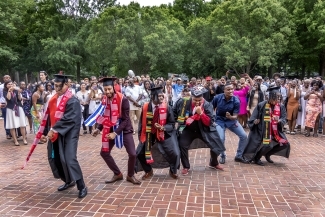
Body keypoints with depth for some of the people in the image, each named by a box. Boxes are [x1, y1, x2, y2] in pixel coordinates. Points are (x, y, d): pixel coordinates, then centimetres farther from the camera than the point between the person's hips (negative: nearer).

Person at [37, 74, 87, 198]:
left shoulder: (72, 101, -13)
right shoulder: (53, 99, 11)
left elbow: (68, 119, -23)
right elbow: (48, 117, 14)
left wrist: (53, 130, -24)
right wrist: (45, 132, 11)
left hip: (68, 135, -8)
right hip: (54, 135, 8)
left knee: (69, 160, -12)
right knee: (54, 158, 14)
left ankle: (81, 186, 1)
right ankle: (68, 181, 33)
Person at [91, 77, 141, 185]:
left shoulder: (123, 100, -19)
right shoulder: (104, 99, -3)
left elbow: (126, 119, -18)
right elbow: (104, 116, 8)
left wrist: (116, 133, -23)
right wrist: (99, 129, -4)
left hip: (124, 129, -5)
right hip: (111, 130, 5)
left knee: (132, 154, -12)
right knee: (104, 153, 4)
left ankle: (130, 175, 15)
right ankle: (117, 174, 22)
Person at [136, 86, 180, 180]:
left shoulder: (167, 108, -15)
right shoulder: (145, 107, -12)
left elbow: (172, 124, -9)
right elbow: (142, 123, 2)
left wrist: (163, 127, -28)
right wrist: (140, 136, 5)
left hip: (165, 134, -1)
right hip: (149, 134, 2)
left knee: (175, 154, -12)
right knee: (139, 153, -1)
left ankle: (173, 171, 20)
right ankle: (148, 171, 27)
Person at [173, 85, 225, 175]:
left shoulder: (207, 105, -16)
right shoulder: (183, 101, -15)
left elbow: (209, 122, -20)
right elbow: (174, 111, 5)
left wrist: (201, 113, -32)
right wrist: (179, 120, 3)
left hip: (203, 130, 0)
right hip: (188, 129, 0)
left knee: (216, 145, -2)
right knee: (182, 146, -16)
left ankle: (213, 163, 29)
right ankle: (186, 167, 10)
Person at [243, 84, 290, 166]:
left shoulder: (281, 107, -1)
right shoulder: (261, 105, -13)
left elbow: (284, 119, -3)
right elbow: (253, 118, -8)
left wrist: (279, 120, -25)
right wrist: (254, 121, -29)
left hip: (275, 131, 5)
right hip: (262, 131, -5)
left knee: (285, 144, -3)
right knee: (267, 145, -23)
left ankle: (267, 154, 22)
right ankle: (256, 157, 8)